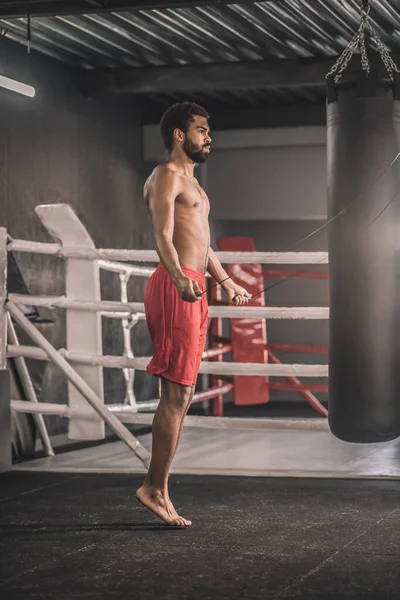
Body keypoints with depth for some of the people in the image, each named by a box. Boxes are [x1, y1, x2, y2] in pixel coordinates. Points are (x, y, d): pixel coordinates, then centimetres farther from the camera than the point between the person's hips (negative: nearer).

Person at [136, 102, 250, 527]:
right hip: (175, 288, -10)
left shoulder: (190, 180, 25)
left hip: (192, 290, 10)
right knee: (177, 394, -11)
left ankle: (157, 488, 10)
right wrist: (180, 278, -38)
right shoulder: (166, 176, -6)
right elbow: (163, 236, -21)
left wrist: (227, 283, 43)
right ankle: (155, 488, -6)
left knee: (179, 396, 7)